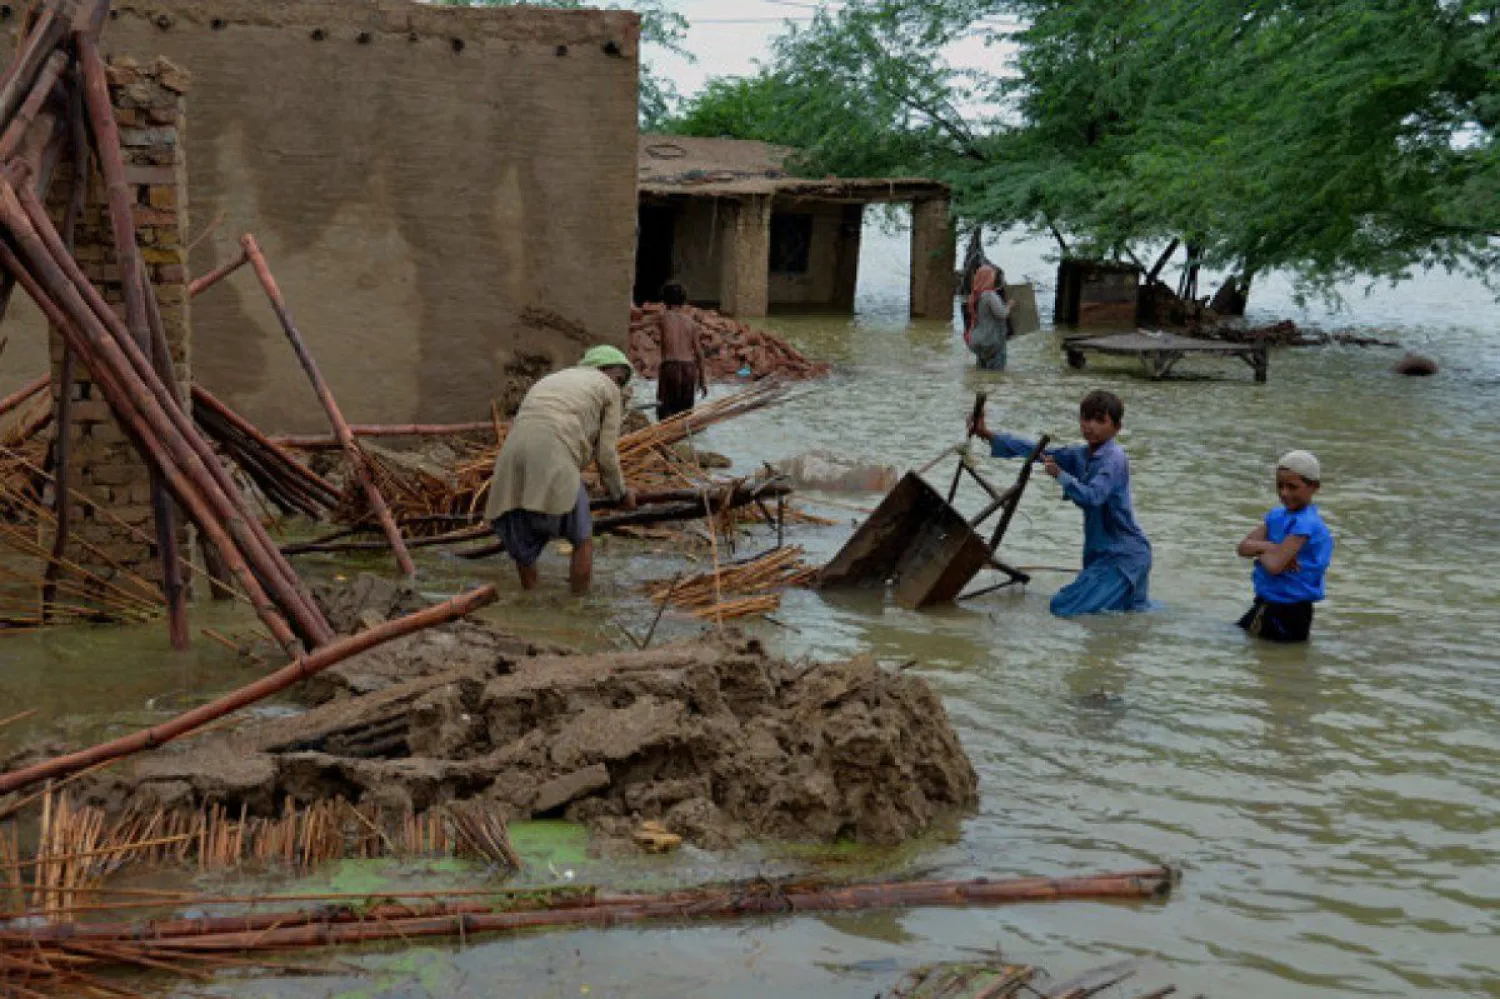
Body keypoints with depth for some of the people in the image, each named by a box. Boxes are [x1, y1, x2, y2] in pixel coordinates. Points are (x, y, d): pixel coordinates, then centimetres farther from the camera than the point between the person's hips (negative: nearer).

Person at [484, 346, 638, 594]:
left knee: (525, 544, 19)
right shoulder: (609, 390, 18)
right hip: (554, 463, -6)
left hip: (512, 456, 6)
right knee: (583, 540, 11)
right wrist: (622, 494, 28)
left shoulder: (551, 380, 36)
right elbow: (606, 453, 12)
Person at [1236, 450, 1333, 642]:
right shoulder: (1277, 516, 6)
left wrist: (1259, 549, -6)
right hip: (1266, 604, 9)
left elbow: (1275, 565, -27)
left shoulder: (1305, 524, -21)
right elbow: (1243, 547, -1)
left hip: (1288, 613, -9)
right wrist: (1269, 547, -20)